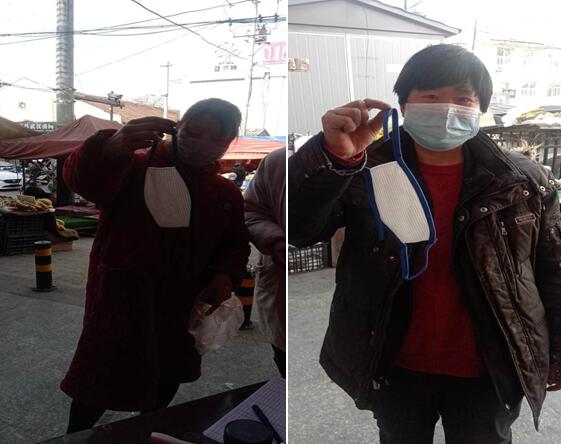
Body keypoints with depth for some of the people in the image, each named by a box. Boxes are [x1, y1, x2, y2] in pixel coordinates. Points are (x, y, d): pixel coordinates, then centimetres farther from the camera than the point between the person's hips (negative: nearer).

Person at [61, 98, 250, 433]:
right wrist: (111, 148, -48)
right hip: (120, 309, -4)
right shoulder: (133, 168, -8)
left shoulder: (227, 194, 8)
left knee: (161, 395, 23)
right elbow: (81, 178, -26)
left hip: (181, 315, 5)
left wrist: (226, 276, -7)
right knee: (98, 388, 7)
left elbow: (236, 245, 15)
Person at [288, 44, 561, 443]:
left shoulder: (525, 182, -7)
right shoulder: (366, 172, -11)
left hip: (487, 373, 0)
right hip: (395, 370, 1)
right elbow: (298, 230, -23)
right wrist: (333, 157, -39)